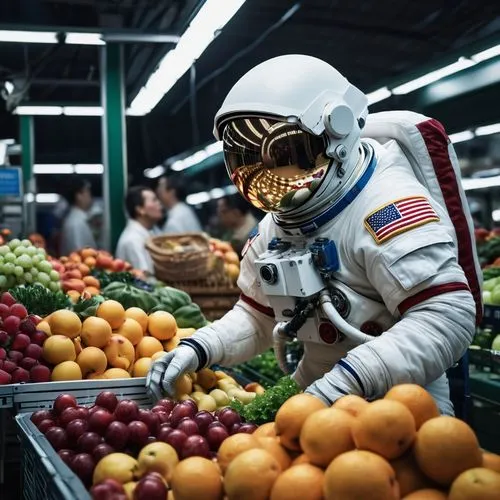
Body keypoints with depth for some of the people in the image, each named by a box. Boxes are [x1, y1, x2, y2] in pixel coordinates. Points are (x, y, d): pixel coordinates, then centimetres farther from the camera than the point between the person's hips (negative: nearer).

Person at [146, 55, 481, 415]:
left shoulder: (386, 207, -19)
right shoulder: (275, 226, 9)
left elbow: (448, 317, -27)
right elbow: (257, 318, 16)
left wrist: (349, 379, -34)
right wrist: (199, 349, -3)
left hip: (401, 405, -6)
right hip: (313, 398, 7)